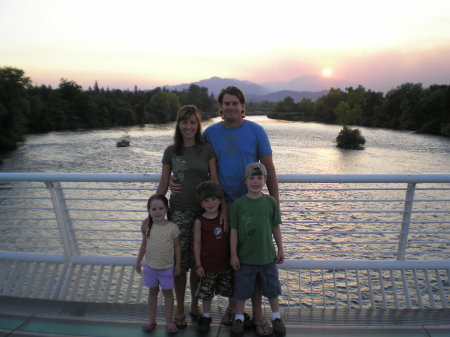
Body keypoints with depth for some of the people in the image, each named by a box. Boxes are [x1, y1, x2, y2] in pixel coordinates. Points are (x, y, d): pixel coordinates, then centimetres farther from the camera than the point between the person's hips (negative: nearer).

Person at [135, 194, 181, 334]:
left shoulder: (172, 227, -14)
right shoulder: (148, 226, -5)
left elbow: (177, 247, -6)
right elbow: (143, 245, 7)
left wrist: (178, 265, -3)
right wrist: (138, 262, 12)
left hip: (167, 268, -3)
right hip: (150, 266, 3)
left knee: (168, 293, 11)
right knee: (152, 292, 17)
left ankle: (169, 321, 24)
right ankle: (151, 320, 31)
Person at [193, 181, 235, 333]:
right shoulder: (199, 221, -10)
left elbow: (232, 238, 7)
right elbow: (197, 244, -7)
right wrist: (198, 265, -8)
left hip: (226, 263, 2)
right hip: (208, 265, -2)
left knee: (233, 291, 15)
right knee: (206, 293, 12)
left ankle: (231, 312, 40)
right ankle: (206, 316, 34)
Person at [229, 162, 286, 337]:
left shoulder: (270, 202, -3)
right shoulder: (238, 204, -9)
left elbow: (276, 227, 4)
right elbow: (234, 230, -6)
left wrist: (280, 249, 6)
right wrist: (234, 255, -6)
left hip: (268, 256, 2)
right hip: (245, 257, -1)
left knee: (273, 289, 16)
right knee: (241, 290, 13)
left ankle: (276, 318, 37)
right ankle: (239, 318, 34)